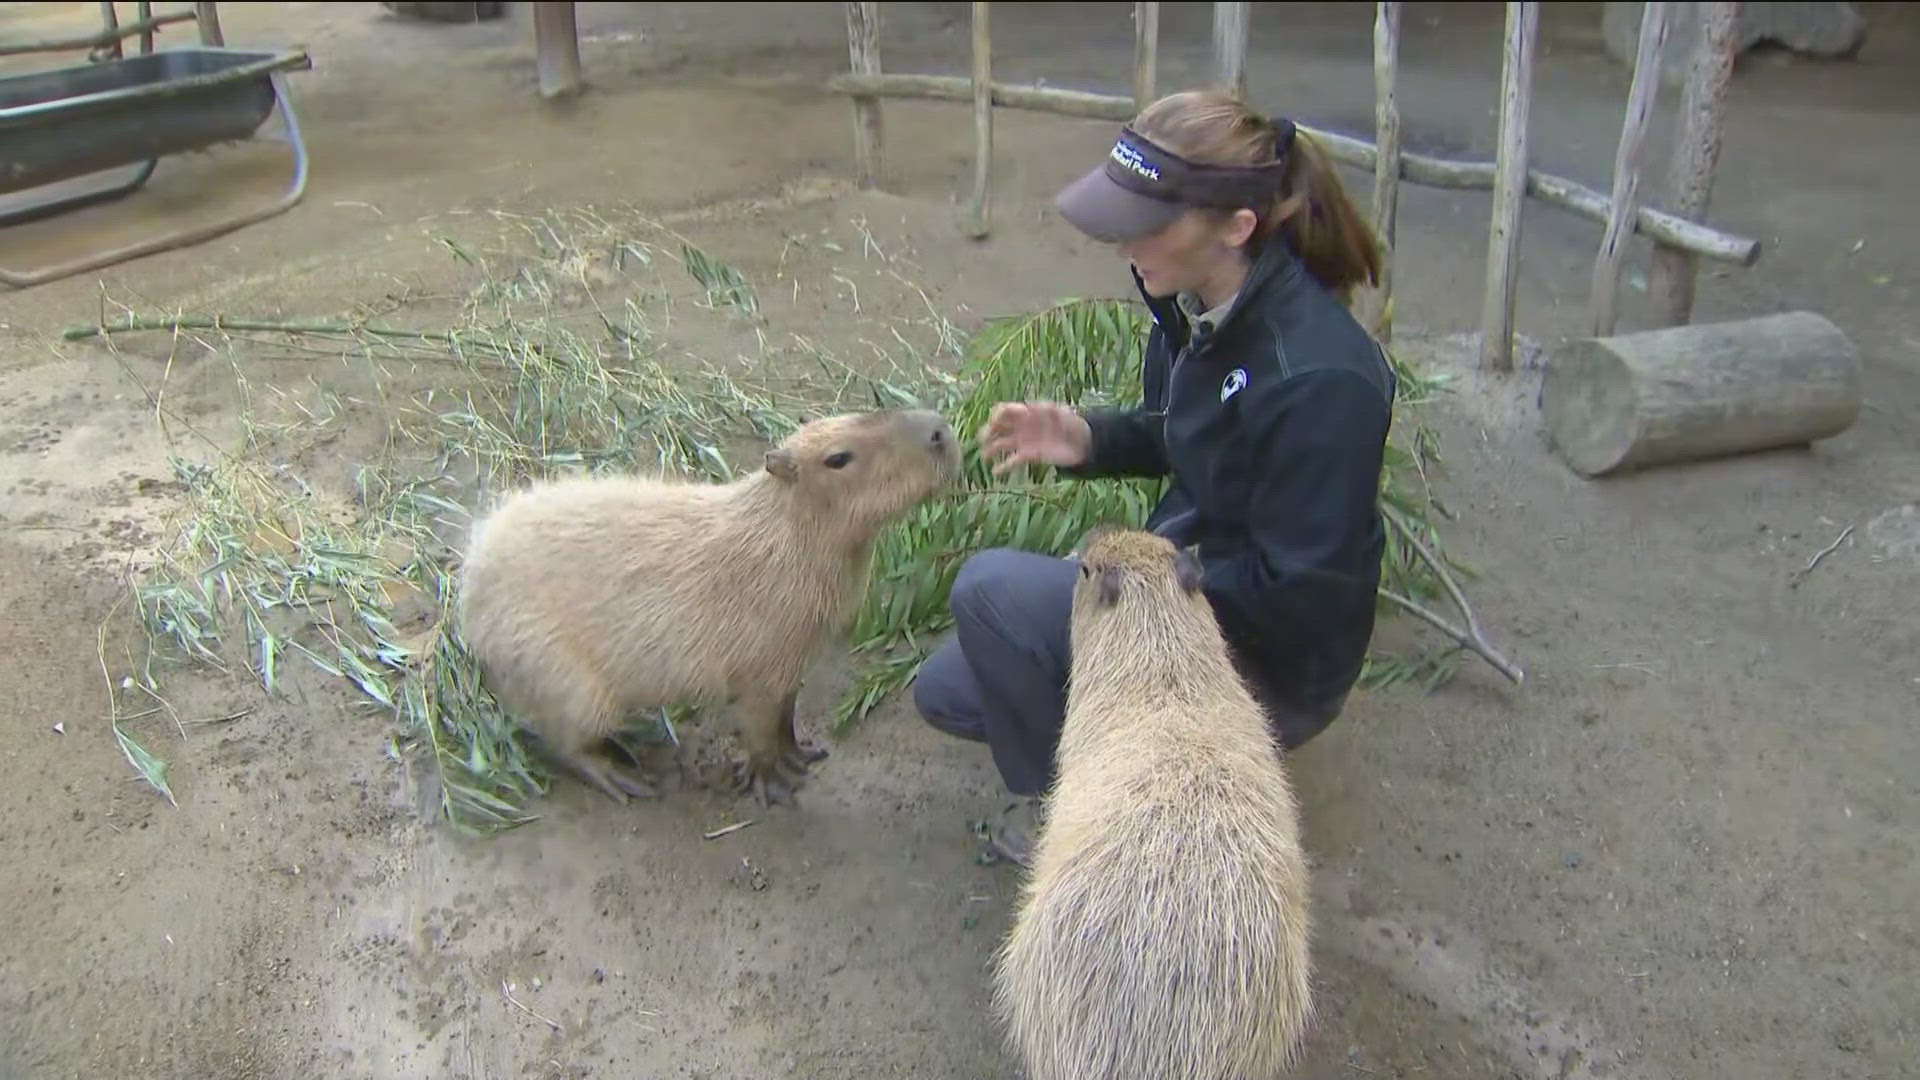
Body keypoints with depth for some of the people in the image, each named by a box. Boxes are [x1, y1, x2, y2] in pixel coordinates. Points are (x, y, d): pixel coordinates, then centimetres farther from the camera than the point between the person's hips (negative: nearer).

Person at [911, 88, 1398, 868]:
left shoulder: (1318, 376, -32)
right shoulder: (1192, 304, -7)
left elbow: (1299, 598, -25)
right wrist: (1086, 440, -8)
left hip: (1275, 665, -8)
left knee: (990, 589, -23)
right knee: (946, 692, 8)